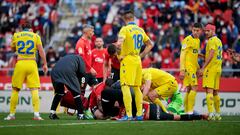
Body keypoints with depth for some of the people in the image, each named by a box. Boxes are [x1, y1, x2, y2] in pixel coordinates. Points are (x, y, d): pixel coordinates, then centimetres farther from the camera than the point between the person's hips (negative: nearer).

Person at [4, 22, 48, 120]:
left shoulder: (16, 36, 10)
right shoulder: (36, 36, 8)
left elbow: (13, 49, 24)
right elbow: (41, 51, 2)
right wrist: (45, 64, 5)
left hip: (20, 63, 1)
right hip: (31, 63, -1)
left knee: (15, 90, 9)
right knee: (34, 89, -2)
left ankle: (12, 114, 10)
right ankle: (36, 114, -13)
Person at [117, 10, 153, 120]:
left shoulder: (125, 29, -8)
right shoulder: (140, 30, 13)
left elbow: (119, 43, -25)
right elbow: (150, 44, 22)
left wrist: (120, 55, -12)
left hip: (127, 59, -7)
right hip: (138, 60, 7)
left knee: (125, 86, -10)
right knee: (137, 87, 14)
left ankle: (129, 115, -19)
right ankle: (139, 114, 16)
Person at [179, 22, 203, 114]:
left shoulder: (198, 40, 16)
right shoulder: (188, 40, -11)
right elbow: (182, 56, -15)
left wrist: (198, 68, 21)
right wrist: (182, 70, -20)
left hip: (193, 68, 9)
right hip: (188, 68, -9)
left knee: (188, 90, 9)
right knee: (194, 88, -13)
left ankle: (186, 112, 11)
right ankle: (189, 111, -12)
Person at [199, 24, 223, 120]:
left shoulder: (212, 40, -9)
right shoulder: (219, 41, 19)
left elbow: (211, 55, -18)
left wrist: (203, 68, -20)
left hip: (211, 68, -9)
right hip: (218, 69, 9)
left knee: (209, 90, -14)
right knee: (215, 92, 13)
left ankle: (211, 113, -24)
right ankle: (218, 114, 15)